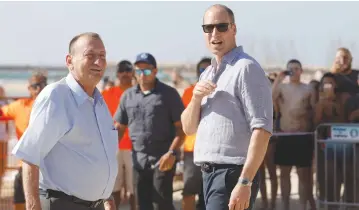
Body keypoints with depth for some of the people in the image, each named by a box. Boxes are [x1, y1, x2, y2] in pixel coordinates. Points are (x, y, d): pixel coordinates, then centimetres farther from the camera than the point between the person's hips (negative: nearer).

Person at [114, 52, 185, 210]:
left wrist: (172, 152, -17)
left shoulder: (169, 93, -3)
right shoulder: (127, 95, 10)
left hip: (162, 158, -5)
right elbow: (120, 127, 15)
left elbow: (181, 127, -5)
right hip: (139, 158, 5)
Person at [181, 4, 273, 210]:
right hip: (210, 173, 9)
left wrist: (245, 182, -23)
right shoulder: (207, 75, 17)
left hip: (231, 174, -9)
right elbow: (189, 128, 17)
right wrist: (197, 97, -4)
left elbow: (262, 129, -18)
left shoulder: (246, 68, -11)